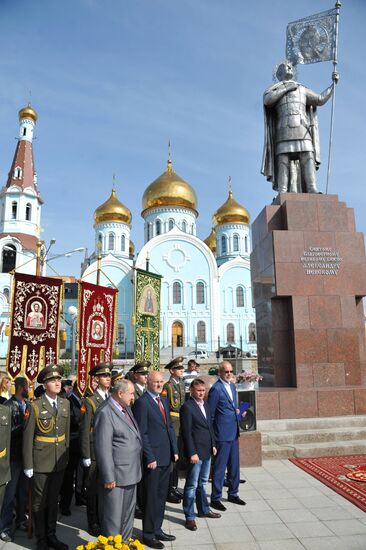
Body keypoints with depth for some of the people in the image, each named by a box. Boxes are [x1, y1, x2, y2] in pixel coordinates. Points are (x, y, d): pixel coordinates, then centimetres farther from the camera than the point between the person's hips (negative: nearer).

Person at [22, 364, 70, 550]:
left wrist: (66, 455, 7)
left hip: (60, 461, 4)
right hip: (41, 462, -4)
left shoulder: (65, 403, 1)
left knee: (53, 499, 18)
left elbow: (67, 431, 8)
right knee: (39, 502, 10)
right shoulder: (35, 406, -13)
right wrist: (28, 465, -9)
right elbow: (27, 437, -10)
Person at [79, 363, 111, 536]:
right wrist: (85, 456, -10)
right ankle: (93, 524, 24)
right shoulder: (89, 402, -8)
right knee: (94, 489, 7)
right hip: (96, 452, -4)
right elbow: (85, 430, -9)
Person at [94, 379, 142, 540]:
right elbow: (103, 448, -21)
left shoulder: (126, 408, 8)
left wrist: (137, 468, 12)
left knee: (128, 514, 22)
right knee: (113, 517, 6)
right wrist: (108, 477, -19)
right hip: (116, 475, -9)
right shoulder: (105, 413, -20)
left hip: (131, 473, 9)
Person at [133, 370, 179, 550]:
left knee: (161, 495, 18)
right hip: (152, 458, -7)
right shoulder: (142, 402, -15)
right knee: (151, 497, 6)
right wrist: (150, 458, -16)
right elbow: (142, 433, -16)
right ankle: (148, 534, 22)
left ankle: (157, 529, 32)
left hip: (166, 457, 8)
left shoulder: (163, 400, 10)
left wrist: (175, 450, 10)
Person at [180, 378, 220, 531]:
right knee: (192, 485, 2)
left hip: (207, 451, 8)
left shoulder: (205, 404, 8)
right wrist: (192, 453, -19)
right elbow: (186, 432, -18)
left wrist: (213, 444, 13)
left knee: (202, 482, 21)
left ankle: (203, 509, 35)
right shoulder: (187, 407, -16)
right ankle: (189, 517, 13)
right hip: (196, 451, -8)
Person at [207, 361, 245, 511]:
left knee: (234, 465, 17)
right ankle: (215, 498, 16)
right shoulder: (216, 389, -16)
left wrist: (236, 410, 7)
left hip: (234, 432, 8)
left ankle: (233, 494, 32)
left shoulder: (232, 386, 10)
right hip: (222, 433, -8)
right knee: (220, 467, 2)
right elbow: (210, 414, -12)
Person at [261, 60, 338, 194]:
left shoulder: (302, 89, 32)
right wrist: (286, 88, 0)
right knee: (283, 161, -15)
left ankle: (313, 191, -21)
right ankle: (282, 195, -23)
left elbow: (321, 99, 30)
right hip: (284, 131, -3)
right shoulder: (274, 88, 20)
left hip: (303, 130, 3)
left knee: (308, 159, -13)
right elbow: (267, 100, -3)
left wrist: (333, 84, 26)